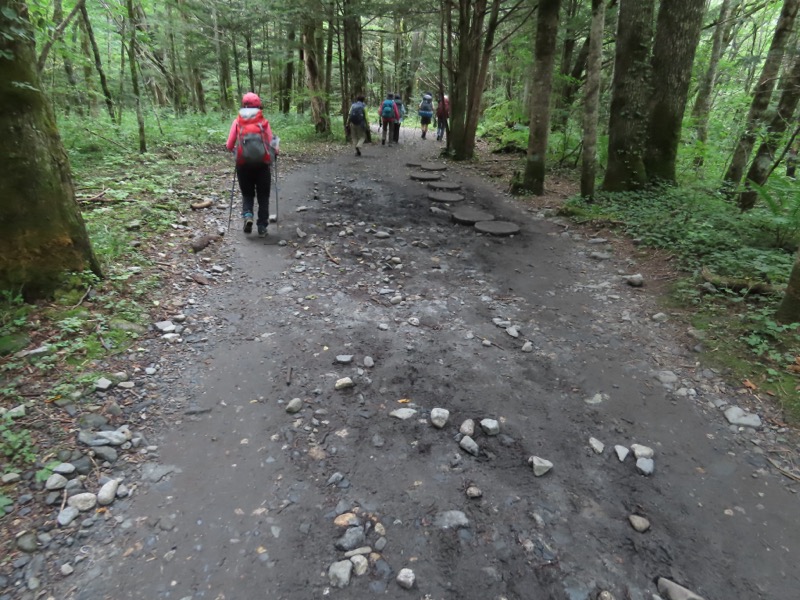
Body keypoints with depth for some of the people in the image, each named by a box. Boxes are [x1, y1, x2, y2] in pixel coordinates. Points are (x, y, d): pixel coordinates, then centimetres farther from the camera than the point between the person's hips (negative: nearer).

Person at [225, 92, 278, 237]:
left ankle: (247, 215, -8)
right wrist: (274, 152, 16)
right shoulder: (263, 122, -2)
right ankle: (262, 227, 10)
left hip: (243, 164, 1)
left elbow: (229, 145, -2)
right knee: (263, 196, 11)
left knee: (247, 194, 18)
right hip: (262, 164, -1)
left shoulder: (237, 122, 1)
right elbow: (271, 143, -6)